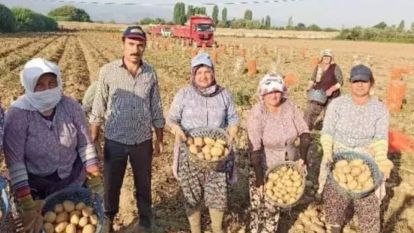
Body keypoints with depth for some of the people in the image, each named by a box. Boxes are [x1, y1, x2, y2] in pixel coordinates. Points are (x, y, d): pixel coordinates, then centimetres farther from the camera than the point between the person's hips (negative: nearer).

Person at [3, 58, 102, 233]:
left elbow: (85, 144, -6)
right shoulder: (17, 114, -22)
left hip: (75, 179, 2)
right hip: (37, 185, -2)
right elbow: (14, 161, -19)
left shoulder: (71, 106, -16)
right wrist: (27, 206, -19)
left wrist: (95, 180, -7)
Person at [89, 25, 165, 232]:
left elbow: (156, 109, 5)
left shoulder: (150, 73, -3)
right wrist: (93, 139, -1)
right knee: (111, 185, 14)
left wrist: (159, 139, 7)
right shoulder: (108, 71, -9)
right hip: (115, 141, -1)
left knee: (143, 184, 18)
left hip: (143, 141, 2)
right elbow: (98, 108, -3)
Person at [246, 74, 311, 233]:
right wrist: (259, 178, -24)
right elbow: (255, 150, -23)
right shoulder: (256, 114, -21)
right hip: (265, 168, -4)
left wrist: (303, 157, -15)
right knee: (261, 206, 2)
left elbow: (304, 132, -2)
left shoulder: (290, 107, -9)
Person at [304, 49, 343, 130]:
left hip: (331, 97, -4)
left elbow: (340, 82, -9)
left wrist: (331, 89, -23)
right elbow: (313, 80, 18)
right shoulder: (318, 67, 7)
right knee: (309, 113, 2)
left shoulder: (335, 68, -7)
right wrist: (309, 88, 1)